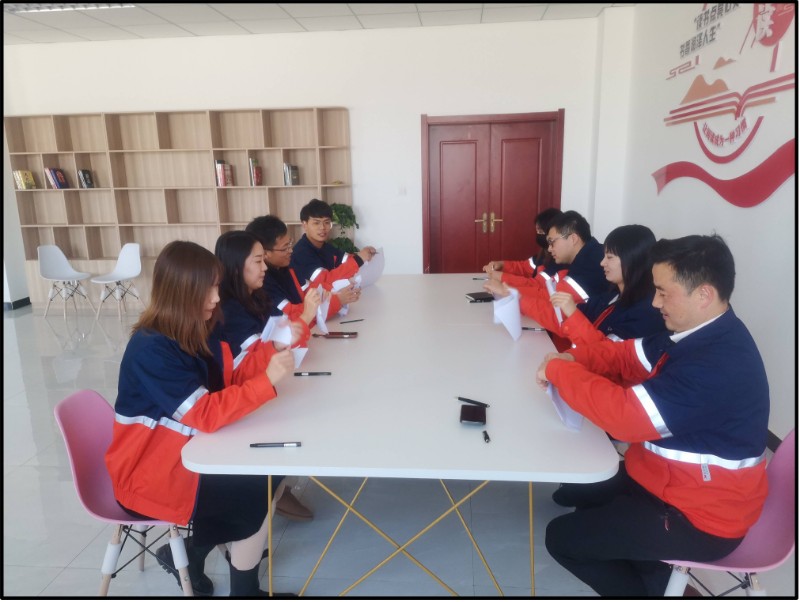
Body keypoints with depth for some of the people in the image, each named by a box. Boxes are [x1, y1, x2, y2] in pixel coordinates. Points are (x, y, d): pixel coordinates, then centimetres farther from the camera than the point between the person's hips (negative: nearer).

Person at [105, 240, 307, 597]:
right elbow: (206, 414, -31)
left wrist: (273, 350, -11)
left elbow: (231, 378, 3)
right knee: (258, 497, -11)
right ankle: (244, 591, 15)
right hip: (149, 474, -8)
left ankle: (192, 553, 18)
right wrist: (269, 380, -33)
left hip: (188, 452, 8)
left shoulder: (196, 332, -1)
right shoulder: (151, 349, -27)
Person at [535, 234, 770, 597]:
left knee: (562, 537, -3)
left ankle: (643, 590, 19)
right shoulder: (699, 332, -2)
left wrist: (559, 370, -25)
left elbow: (625, 416, -37)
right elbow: (627, 355, 7)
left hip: (700, 517, -9)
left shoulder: (719, 364, -33)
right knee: (571, 489, 18)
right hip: (673, 478, 9)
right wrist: (573, 359, -11)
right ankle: (646, 568, 26)